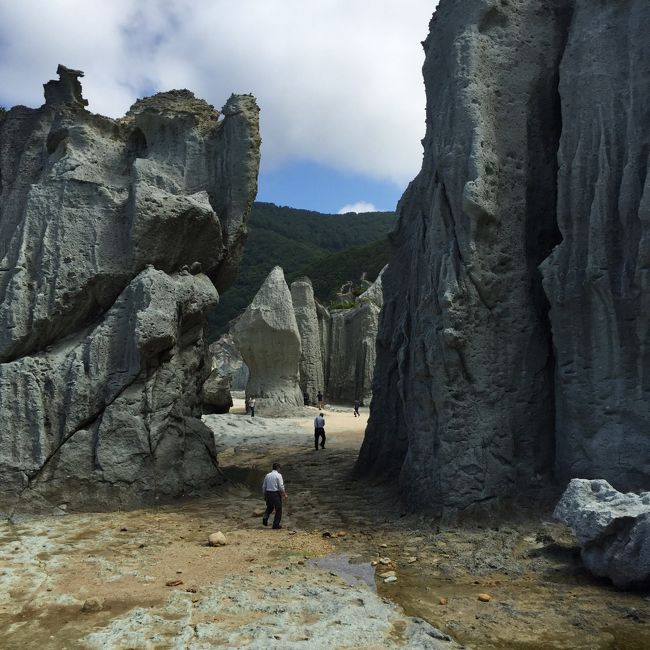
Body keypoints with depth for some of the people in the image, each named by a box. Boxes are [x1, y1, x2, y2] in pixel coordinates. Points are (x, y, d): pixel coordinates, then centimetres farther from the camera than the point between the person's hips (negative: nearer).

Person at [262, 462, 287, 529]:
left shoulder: (267, 475, 7)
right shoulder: (278, 475, -9)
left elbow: (264, 487, 11)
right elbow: (281, 486, -13)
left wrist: (264, 496, 21)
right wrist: (284, 494, 0)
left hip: (268, 493, 5)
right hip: (276, 494, -5)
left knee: (269, 507, 25)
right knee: (278, 509, 9)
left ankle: (265, 517, 1)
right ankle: (276, 525, 11)